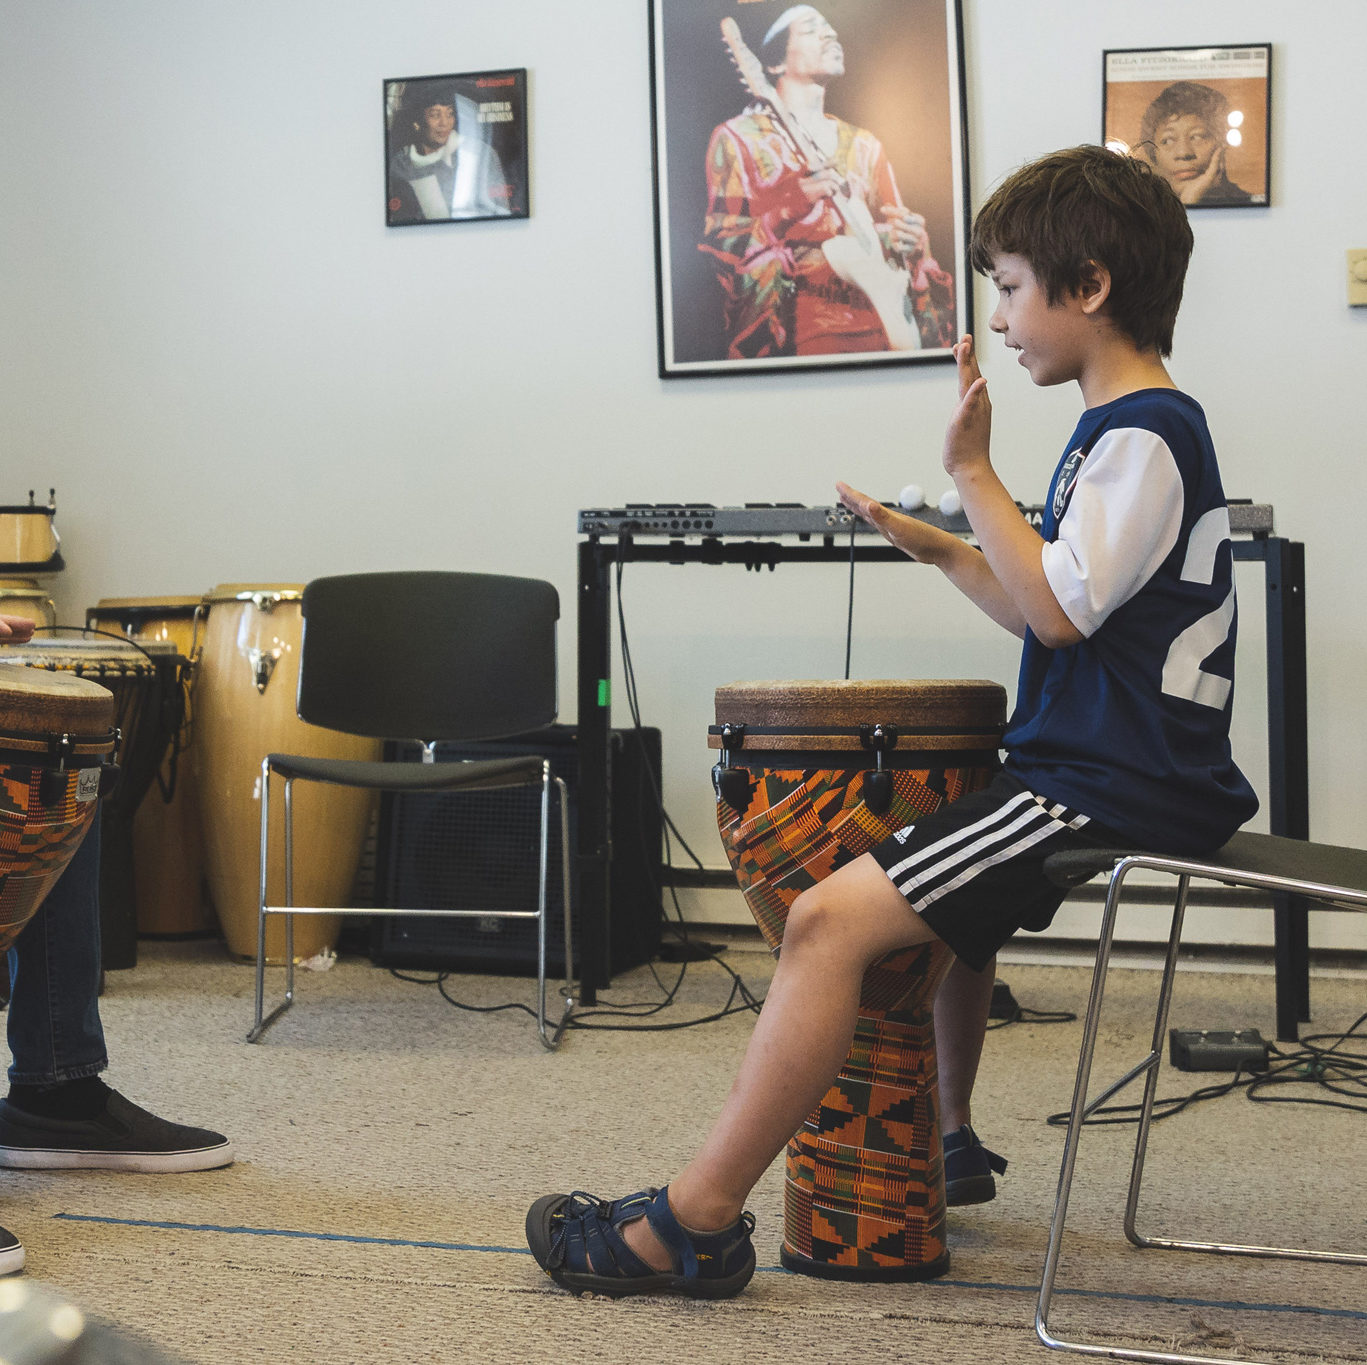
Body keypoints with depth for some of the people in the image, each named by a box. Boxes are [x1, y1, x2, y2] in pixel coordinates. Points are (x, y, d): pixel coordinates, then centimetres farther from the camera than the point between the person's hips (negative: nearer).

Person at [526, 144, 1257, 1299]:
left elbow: (1059, 610, -21)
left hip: (1115, 786, -11)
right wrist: (940, 550, 15)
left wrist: (972, 472, -17)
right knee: (939, 885, 36)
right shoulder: (1126, 427, 17)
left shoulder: (1145, 434, -14)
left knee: (833, 919, -19)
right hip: (1117, 767, 11)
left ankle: (693, 1225, -15)